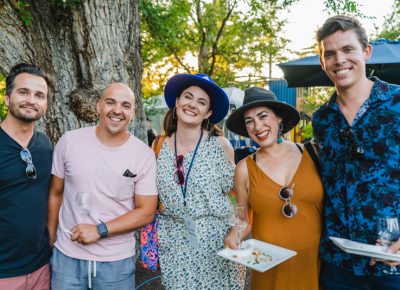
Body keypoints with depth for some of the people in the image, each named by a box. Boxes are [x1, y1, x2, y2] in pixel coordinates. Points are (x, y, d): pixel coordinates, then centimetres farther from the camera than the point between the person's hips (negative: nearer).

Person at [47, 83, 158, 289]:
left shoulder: (144, 154, -9)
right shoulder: (69, 141, -5)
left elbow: (146, 212, -8)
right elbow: (56, 194, 5)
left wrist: (100, 230, -17)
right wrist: (50, 241, 9)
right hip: (67, 255, 1)